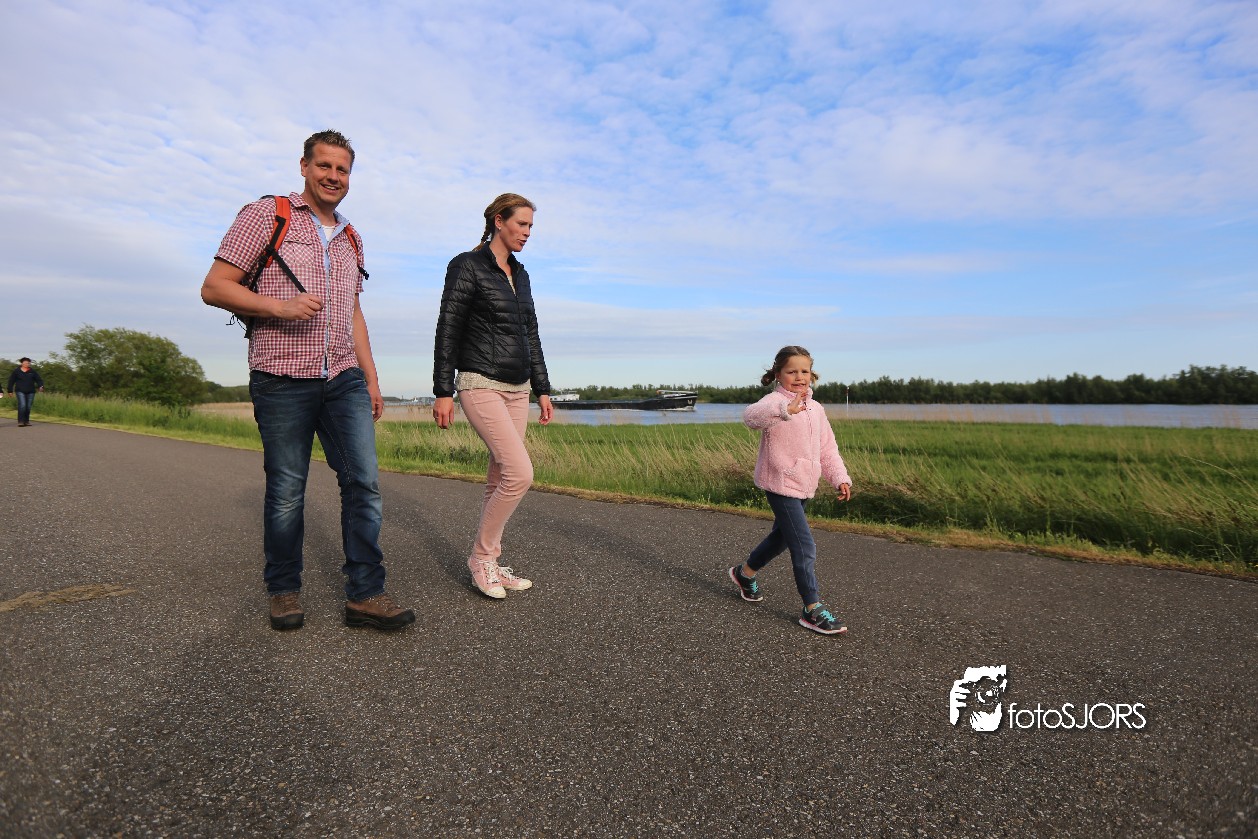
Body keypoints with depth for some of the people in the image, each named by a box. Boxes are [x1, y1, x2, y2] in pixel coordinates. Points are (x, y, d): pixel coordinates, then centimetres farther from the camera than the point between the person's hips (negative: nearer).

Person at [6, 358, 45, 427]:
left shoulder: (32, 371, 8)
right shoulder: (16, 371, 3)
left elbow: (39, 379, 6)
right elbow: (11, 381, 8)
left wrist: (40, 386, -13)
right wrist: (10, 391, 6)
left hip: (30, 392, 2)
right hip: (20, 391, -2)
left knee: (28, 407, 4)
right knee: (22, 405, -16)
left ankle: (26, 421, 14)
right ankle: (20, 421, -12)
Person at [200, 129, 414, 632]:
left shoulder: (349, 238, 20)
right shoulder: (266, 215, 3)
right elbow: (215, 287, -2)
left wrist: (371, 378, 16)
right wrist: (280, 306, -18)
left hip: (344, 380, 5)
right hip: (282, 379, -4)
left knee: (364, 481, -5)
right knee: (286, 492, 3)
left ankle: (365, 595, 1)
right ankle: (284, 591, 20)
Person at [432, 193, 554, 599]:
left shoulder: (520, 275, 16)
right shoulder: (467, 266, -5)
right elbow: (447, 330, -8)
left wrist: (542, 389, 15)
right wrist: (443, 391, -11)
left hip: (517, 389, 7)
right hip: (481, 385, -7)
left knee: (500, 479, 7)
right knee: (520, 473, -16)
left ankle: (490, 564, 17)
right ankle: (481, 556, 2)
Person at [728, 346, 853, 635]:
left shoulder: (815, 409, 11)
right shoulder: (775, 401, -15)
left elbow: (827, 449, 15)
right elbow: (751, 416, -39)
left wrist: (840, 478, 3)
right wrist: (786, 410, -54)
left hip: (804, 487, 9)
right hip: (781, 484, -9)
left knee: (781, 537, 23)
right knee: (805, 548, -11)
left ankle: (745, 573, 44)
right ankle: (814, 610, -1)